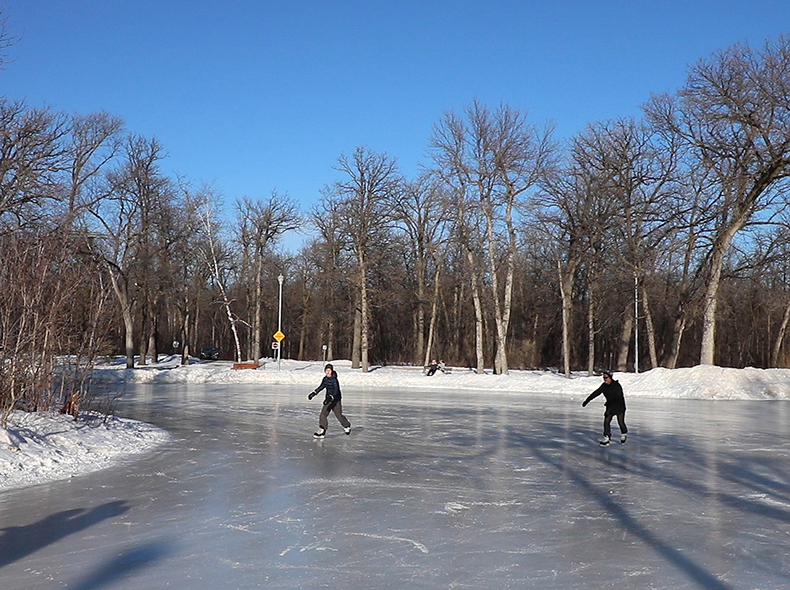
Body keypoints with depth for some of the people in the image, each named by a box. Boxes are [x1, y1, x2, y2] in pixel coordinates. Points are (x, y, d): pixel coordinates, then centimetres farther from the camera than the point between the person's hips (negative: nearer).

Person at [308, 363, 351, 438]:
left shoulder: (334, 380, -21)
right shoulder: (325, 379, 3)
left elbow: (336, 392, -30)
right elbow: (321, 387, 20)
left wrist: (330, 397, -44)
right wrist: (314, 393, 12)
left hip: (335, 400, -6)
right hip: (328, 400, 6)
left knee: (339, 416, 6)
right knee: (323, 415, -8)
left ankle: (347, 426, 34)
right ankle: (322, 430, -3)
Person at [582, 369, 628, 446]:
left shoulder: (616, 386, -25)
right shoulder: (604, 386, -4)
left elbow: (617, 399, -32)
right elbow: (596, 393, 4)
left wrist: (609, 408, -40)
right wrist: (587, 401, 3)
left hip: (619, 406, -6)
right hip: (611, 406, 6)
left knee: (621, 422, 4)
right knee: (606, 421, -8)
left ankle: (624, 434, 32)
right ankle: (607, 437, -5)